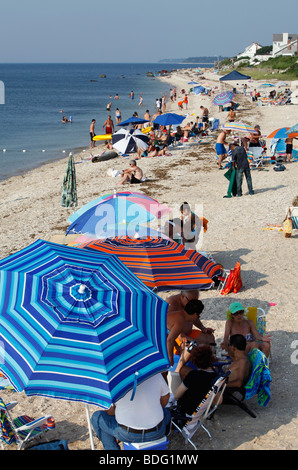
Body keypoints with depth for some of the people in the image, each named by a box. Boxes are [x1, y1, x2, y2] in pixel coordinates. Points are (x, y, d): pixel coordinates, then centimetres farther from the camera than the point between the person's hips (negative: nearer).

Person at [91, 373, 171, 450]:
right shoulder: (155, 373, -7)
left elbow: (109, 411, -4)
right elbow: (164, 402, 7)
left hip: (127, 435, -2)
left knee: (96, 417, 22)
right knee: (167, 412, 35)